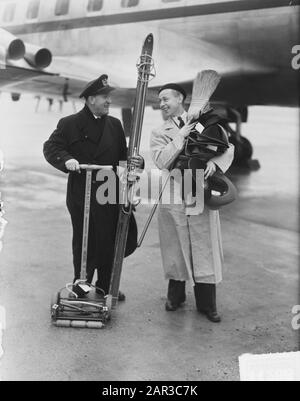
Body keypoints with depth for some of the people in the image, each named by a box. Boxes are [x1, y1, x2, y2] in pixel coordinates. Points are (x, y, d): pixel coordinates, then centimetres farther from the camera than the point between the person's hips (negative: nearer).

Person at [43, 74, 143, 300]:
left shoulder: (115, 125, 13)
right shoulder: (70, 124, -2)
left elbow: (122, 154, 14)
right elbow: (51, 147, -5)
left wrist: (135, 162, -7)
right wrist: (67, 160, -24)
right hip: (81, 194, -4)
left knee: (109, 241, 10)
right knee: (83, 241, 5)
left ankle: (106, 286, 25)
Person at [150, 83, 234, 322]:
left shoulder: (204, 122, 8)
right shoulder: (159, 134, 10)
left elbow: (228, 147, 5)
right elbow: (162, 162, -7)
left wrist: (215, 163, -15)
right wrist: (181, 136, -10)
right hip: (173, 196, 1)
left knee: (205, 249, 1)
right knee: (175, 248, 8)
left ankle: (206, 303, 13)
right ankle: (176, 296, 28)